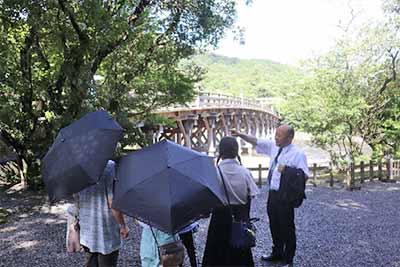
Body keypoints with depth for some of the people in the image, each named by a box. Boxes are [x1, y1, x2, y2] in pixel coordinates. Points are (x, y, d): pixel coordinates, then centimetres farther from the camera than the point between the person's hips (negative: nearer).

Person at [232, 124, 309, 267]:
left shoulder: (298, 154, -14)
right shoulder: (273, 146, 4)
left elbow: (304, 174, -19)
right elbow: (256, 141, 7)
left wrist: (287, 170, -28)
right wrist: (240, 134, -5)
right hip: (272, 193, 7)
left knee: (287, 228, 7)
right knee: (274, 225, 21)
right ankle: (277, 253, 41)